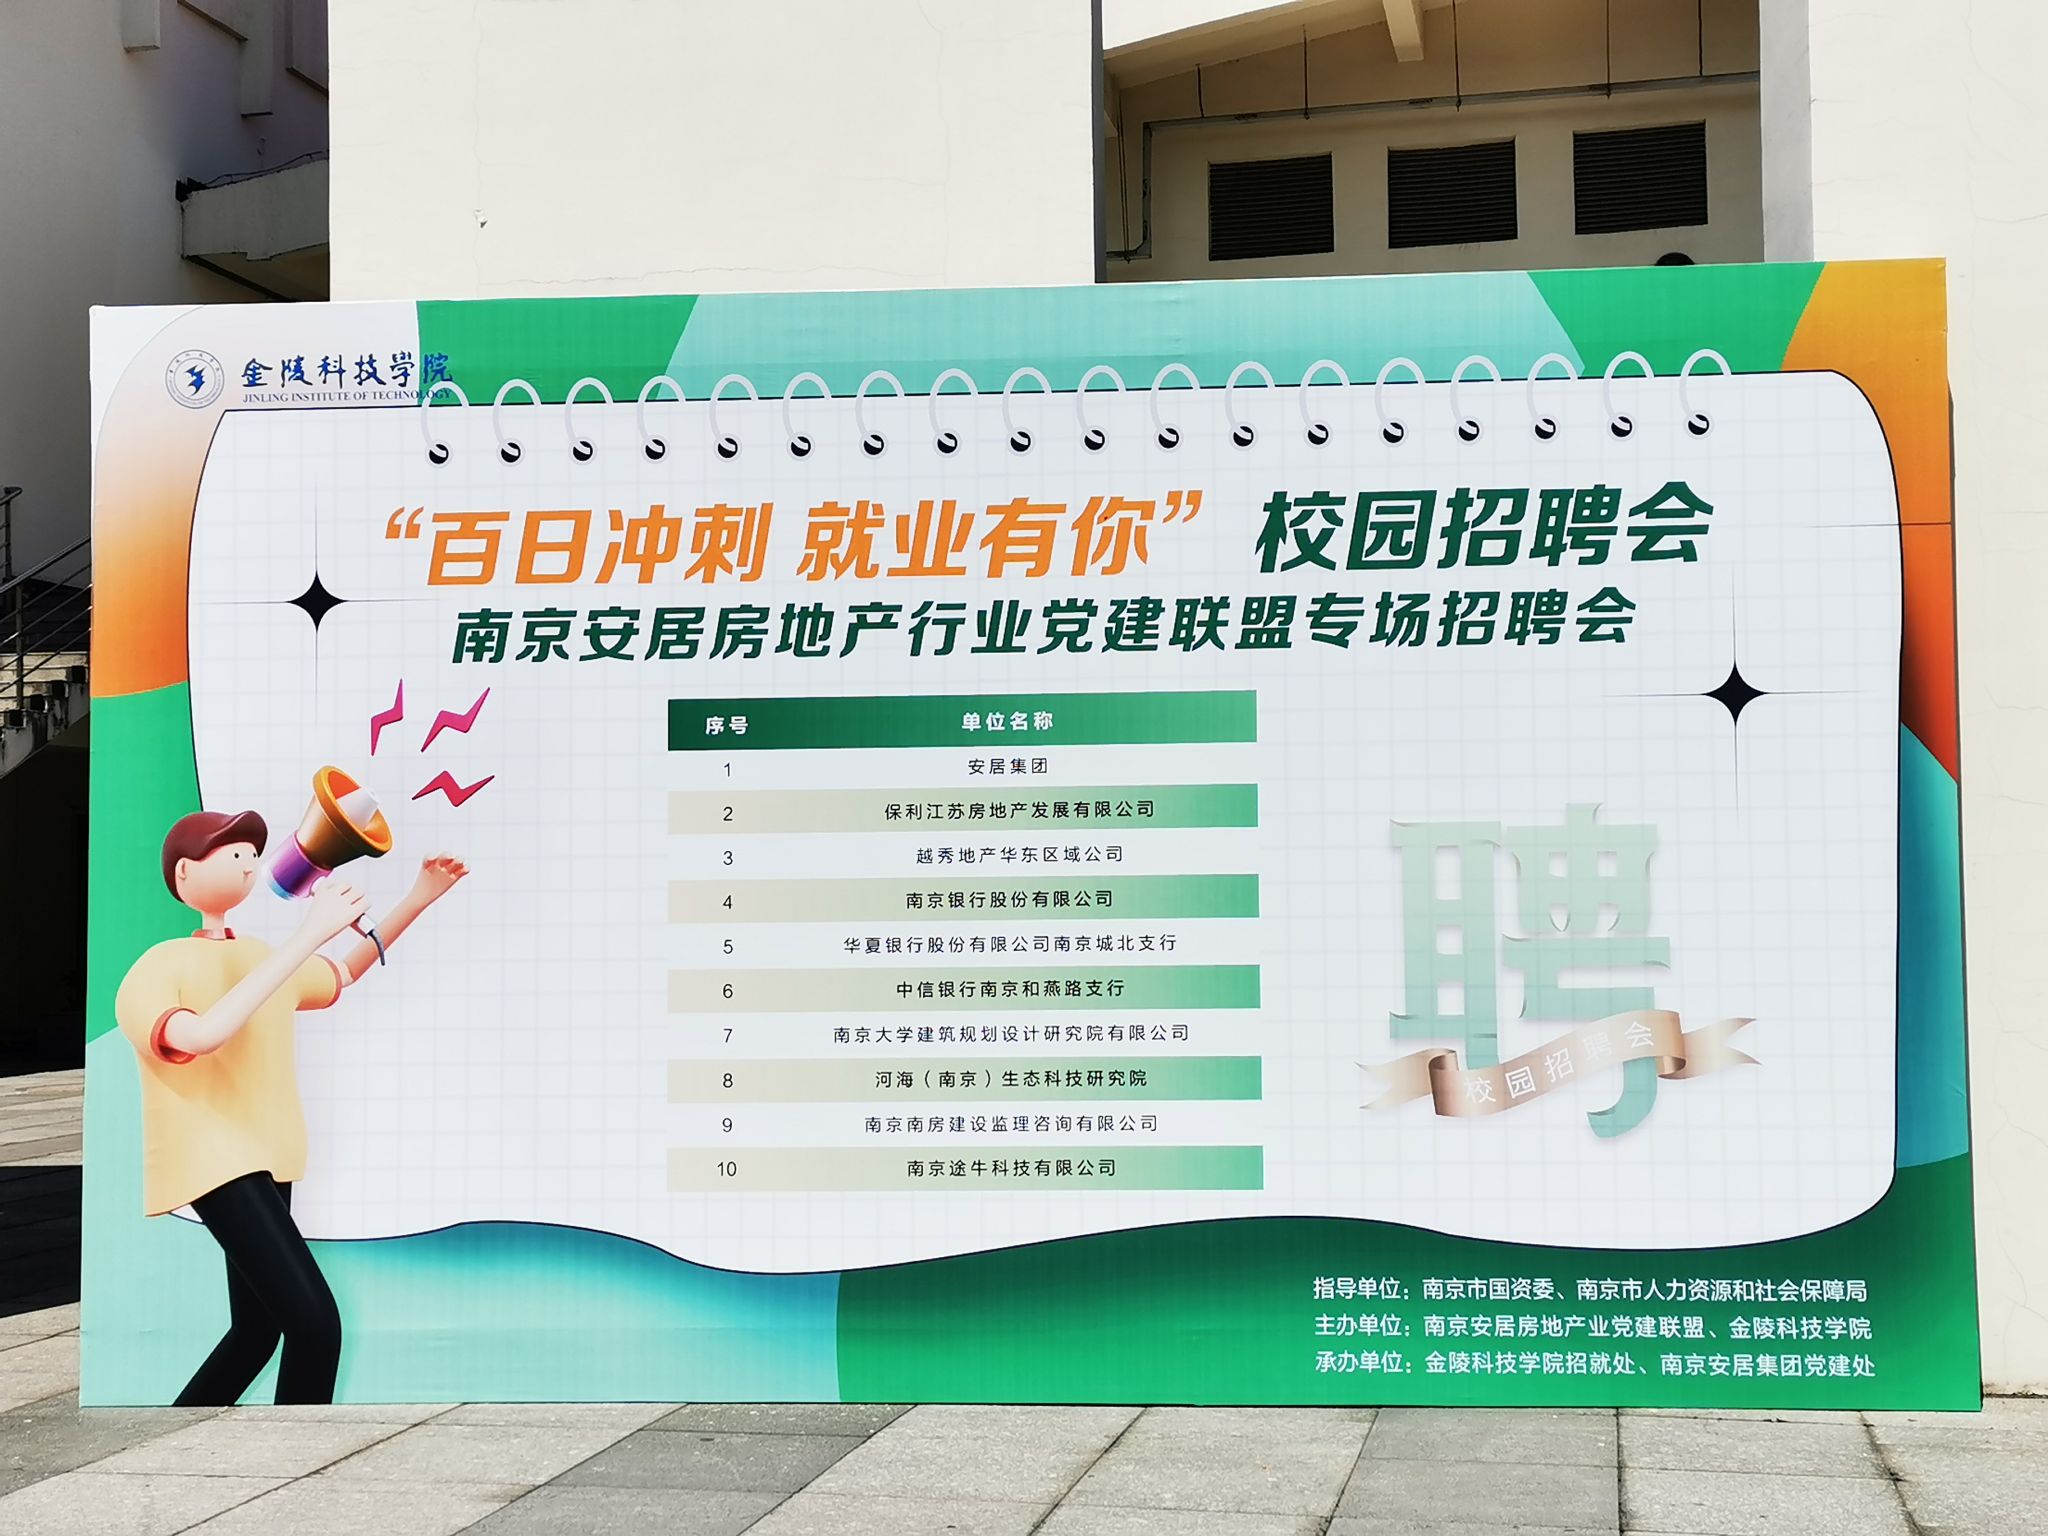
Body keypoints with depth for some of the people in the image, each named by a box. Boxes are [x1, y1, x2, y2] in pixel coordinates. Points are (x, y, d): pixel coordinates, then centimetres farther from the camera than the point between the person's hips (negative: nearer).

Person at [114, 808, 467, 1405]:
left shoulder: (262, 958, 12)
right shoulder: (155, 971, -12)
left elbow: (342, 975, 31)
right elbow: (202, 1035, -34)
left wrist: (418, 898, 19)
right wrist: (308, 936, -34)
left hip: (264, 1164, 9)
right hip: (215, 1164, -9)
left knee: (257, 1330, 15)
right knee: (315, 1323, -19)